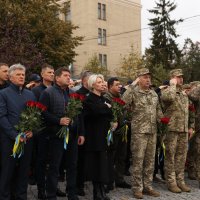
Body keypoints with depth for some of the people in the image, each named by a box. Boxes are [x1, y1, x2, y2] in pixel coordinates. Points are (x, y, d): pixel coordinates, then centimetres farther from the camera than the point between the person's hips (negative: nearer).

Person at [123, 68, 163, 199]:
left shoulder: (154, 93, 13)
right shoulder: (134, 93, -5)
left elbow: (158, 110, 20)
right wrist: (132, 86, -17)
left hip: (153, 131, 6)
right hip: (139, 131, -6)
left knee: (150, 160, 11)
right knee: (138, 160, -1)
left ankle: (148, 186, 22)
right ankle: (137, 188, 9)